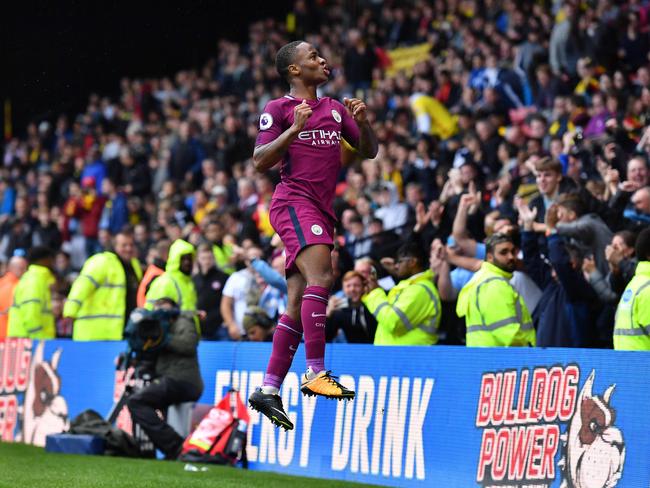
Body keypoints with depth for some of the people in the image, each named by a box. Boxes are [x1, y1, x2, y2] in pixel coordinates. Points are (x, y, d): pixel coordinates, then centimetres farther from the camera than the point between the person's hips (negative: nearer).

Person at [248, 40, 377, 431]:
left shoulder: (334, 109, 21)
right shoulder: (278, 109, 2)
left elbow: (369, 152, 22)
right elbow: (260, 162, -6)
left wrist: (363, 123, 2)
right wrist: (294, 129, -18)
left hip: (322, 208, 7)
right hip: (294, 202, -7)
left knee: (299, 305, 4)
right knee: (320, 276, -27)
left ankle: (269, 390, 7)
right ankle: (315, 373, -32)